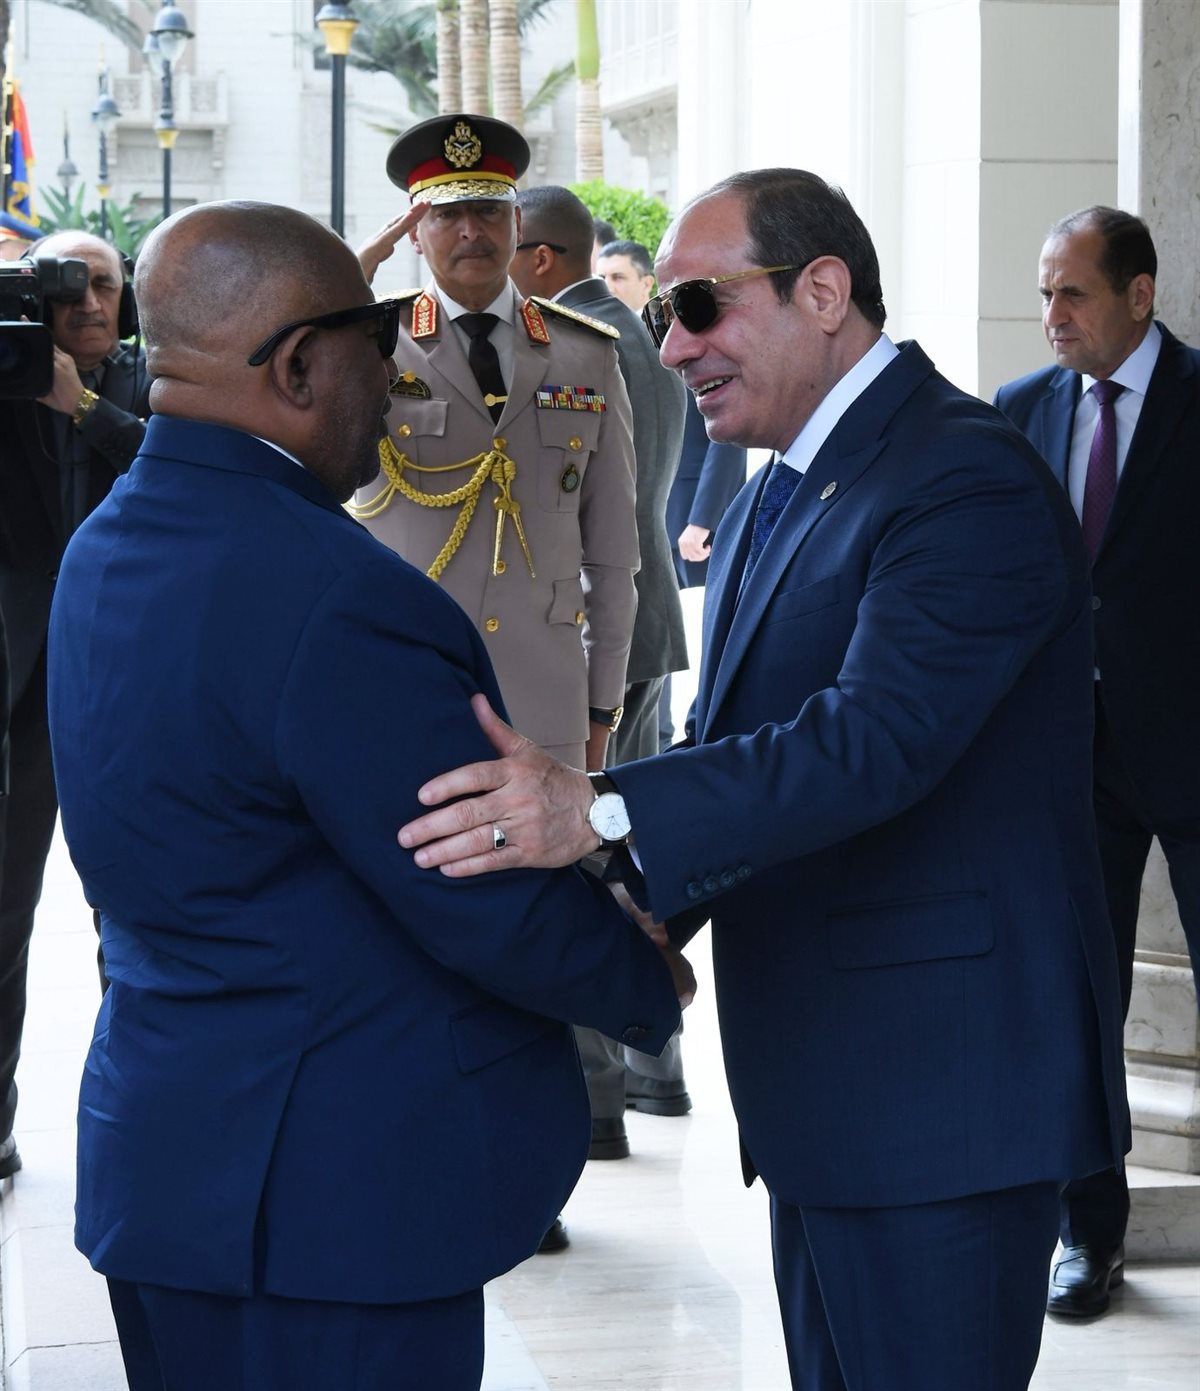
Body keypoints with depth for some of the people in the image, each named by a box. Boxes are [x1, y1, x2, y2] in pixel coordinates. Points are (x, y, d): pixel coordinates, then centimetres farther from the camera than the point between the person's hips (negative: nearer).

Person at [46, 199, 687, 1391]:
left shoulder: (107, 548, 7)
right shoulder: (327, 596, -24)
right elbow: (496, 915, -19)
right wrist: (649, 990, 0)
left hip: (157, 1155, 10)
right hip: (336, 1199, -9)